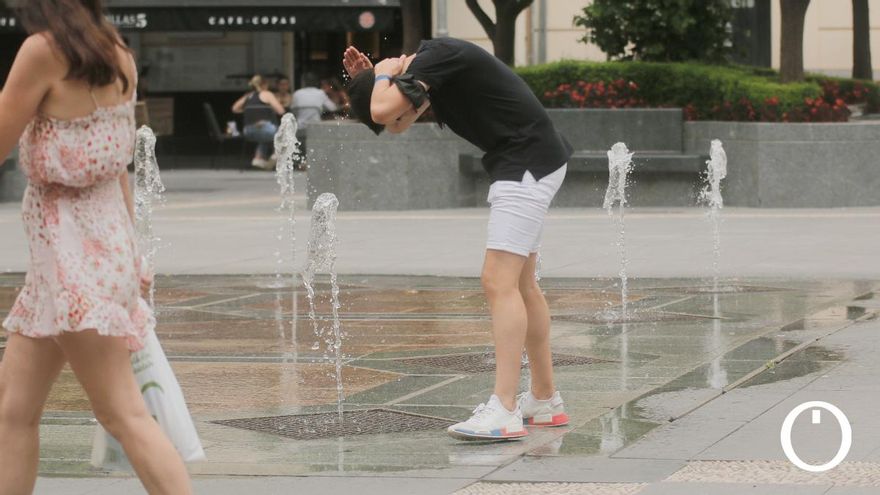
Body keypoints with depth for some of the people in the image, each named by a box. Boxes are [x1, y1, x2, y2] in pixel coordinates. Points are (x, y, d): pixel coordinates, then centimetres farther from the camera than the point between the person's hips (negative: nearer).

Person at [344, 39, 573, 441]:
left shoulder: (437, 55, -18)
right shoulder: (430, 67, 12)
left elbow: (382, 110, -29)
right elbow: (390, 121, 26)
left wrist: (384, 73, -8)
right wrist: (367, 76, 11)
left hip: (527, 163, -11)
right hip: (530, 166, 11)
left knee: (499, 283, -16)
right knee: (520, 284, 17)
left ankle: (504, 412, -20)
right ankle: (545, 401, 24)